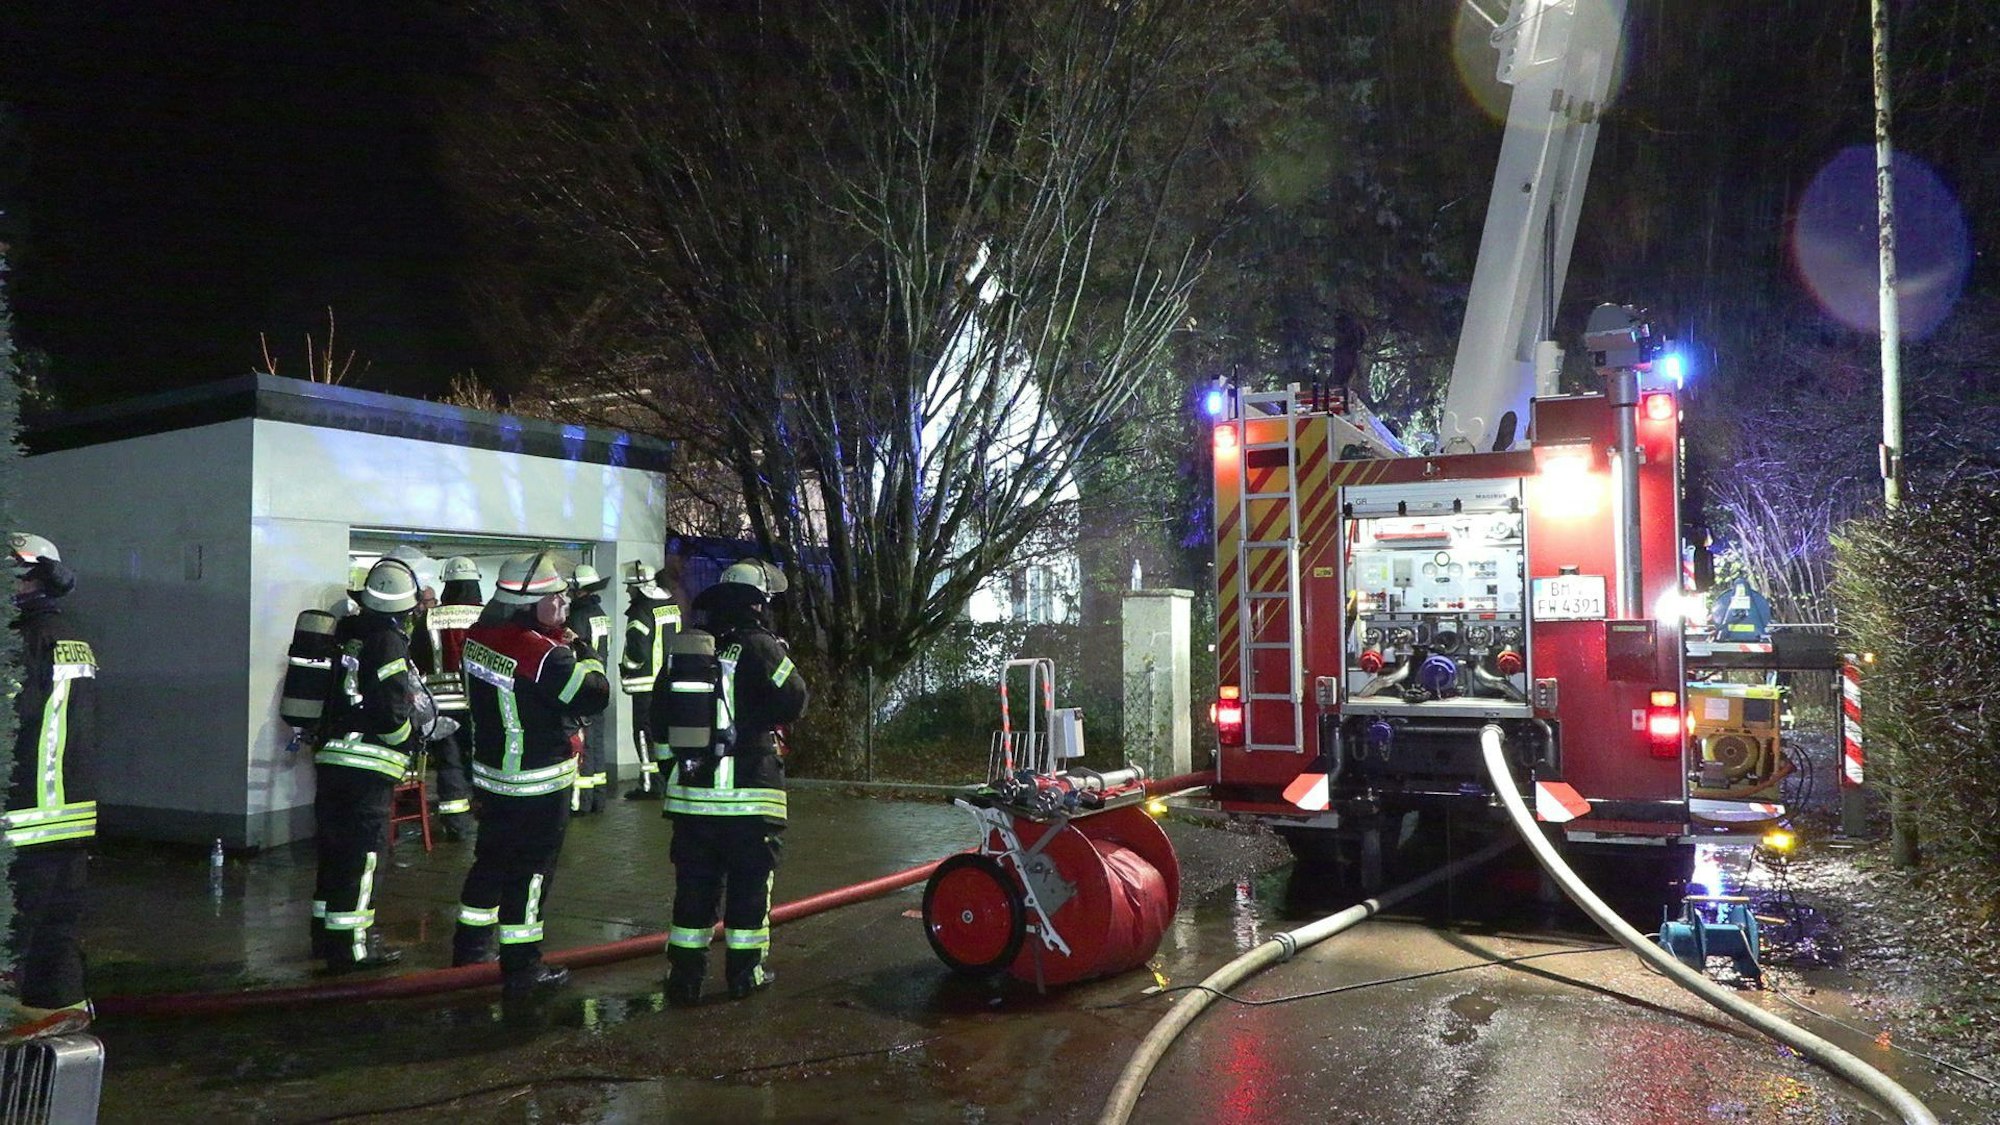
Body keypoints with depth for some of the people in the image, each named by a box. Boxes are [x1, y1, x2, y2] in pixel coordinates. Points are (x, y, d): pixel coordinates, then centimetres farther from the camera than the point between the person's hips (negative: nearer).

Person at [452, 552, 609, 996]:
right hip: (539, 785, -8)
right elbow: (593, 696, -20)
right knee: (530, 873, 4)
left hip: (491, 771, 8)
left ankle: (469, 948, 36)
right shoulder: (545, 655, -26)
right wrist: (582, 651, -7)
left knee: (492, 859, 22)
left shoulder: (479, 637, -2)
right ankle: (520, 968, 13)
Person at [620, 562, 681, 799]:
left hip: (647, 683, -8)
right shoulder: (673, 606, 9)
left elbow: (637, 651, -21)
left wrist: (625, 668, -4)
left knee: (644, 731, -1)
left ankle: (649, 783, 0)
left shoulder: (641, 612, -17)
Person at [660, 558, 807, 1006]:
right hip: (748, 795, -5)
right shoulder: (759, 648, -11)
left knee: (694, 886, 12)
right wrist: (782, 657, 5)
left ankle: (684, 976, 15)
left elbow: (659, 718, 13)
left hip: (690, 792, 5)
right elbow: (794, 702, -11)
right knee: (749, 885, 8)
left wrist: (669, 772, 24)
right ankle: (745, 972, 16)